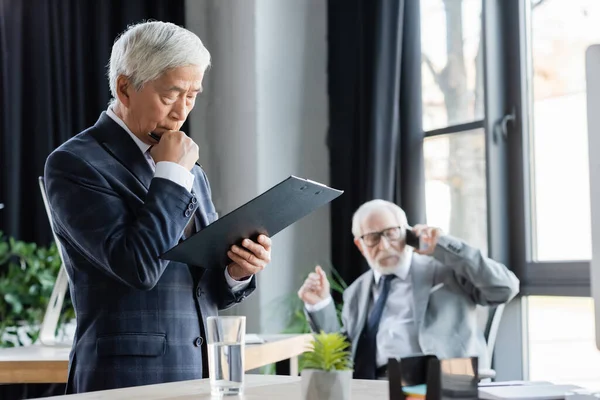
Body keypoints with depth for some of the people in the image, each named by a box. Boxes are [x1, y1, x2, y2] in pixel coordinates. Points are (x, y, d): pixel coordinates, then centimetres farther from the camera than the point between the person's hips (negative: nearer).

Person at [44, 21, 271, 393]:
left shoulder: (191, 173, 13)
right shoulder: (73, 164, -8)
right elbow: (138, 266, -20)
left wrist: (236, 271, -5)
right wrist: (172, 176, -12)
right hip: (128, 380, -6)